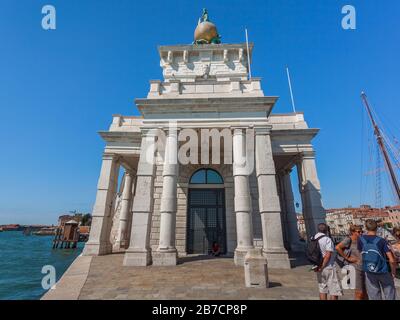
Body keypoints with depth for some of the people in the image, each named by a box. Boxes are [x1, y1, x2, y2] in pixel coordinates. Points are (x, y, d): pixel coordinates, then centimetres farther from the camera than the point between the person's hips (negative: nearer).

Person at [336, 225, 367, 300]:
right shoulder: (348, 239, -14)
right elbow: (337, 247, -27)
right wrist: (347, 258, -19)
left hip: (364, 269, 7)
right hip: (356, 269, -7)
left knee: (366, 292, 14)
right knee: (359, 293, 0)